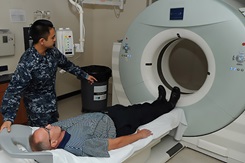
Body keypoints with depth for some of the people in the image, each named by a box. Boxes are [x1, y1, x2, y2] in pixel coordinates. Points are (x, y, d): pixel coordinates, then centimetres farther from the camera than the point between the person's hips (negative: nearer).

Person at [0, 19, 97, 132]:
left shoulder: (52, 51, -9)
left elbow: (66, 64, 9)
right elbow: (14, 90, -31)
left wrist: (85, 75, 15)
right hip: (37, 106, -7)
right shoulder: (27, 62, -31)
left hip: (51, 101, 7)